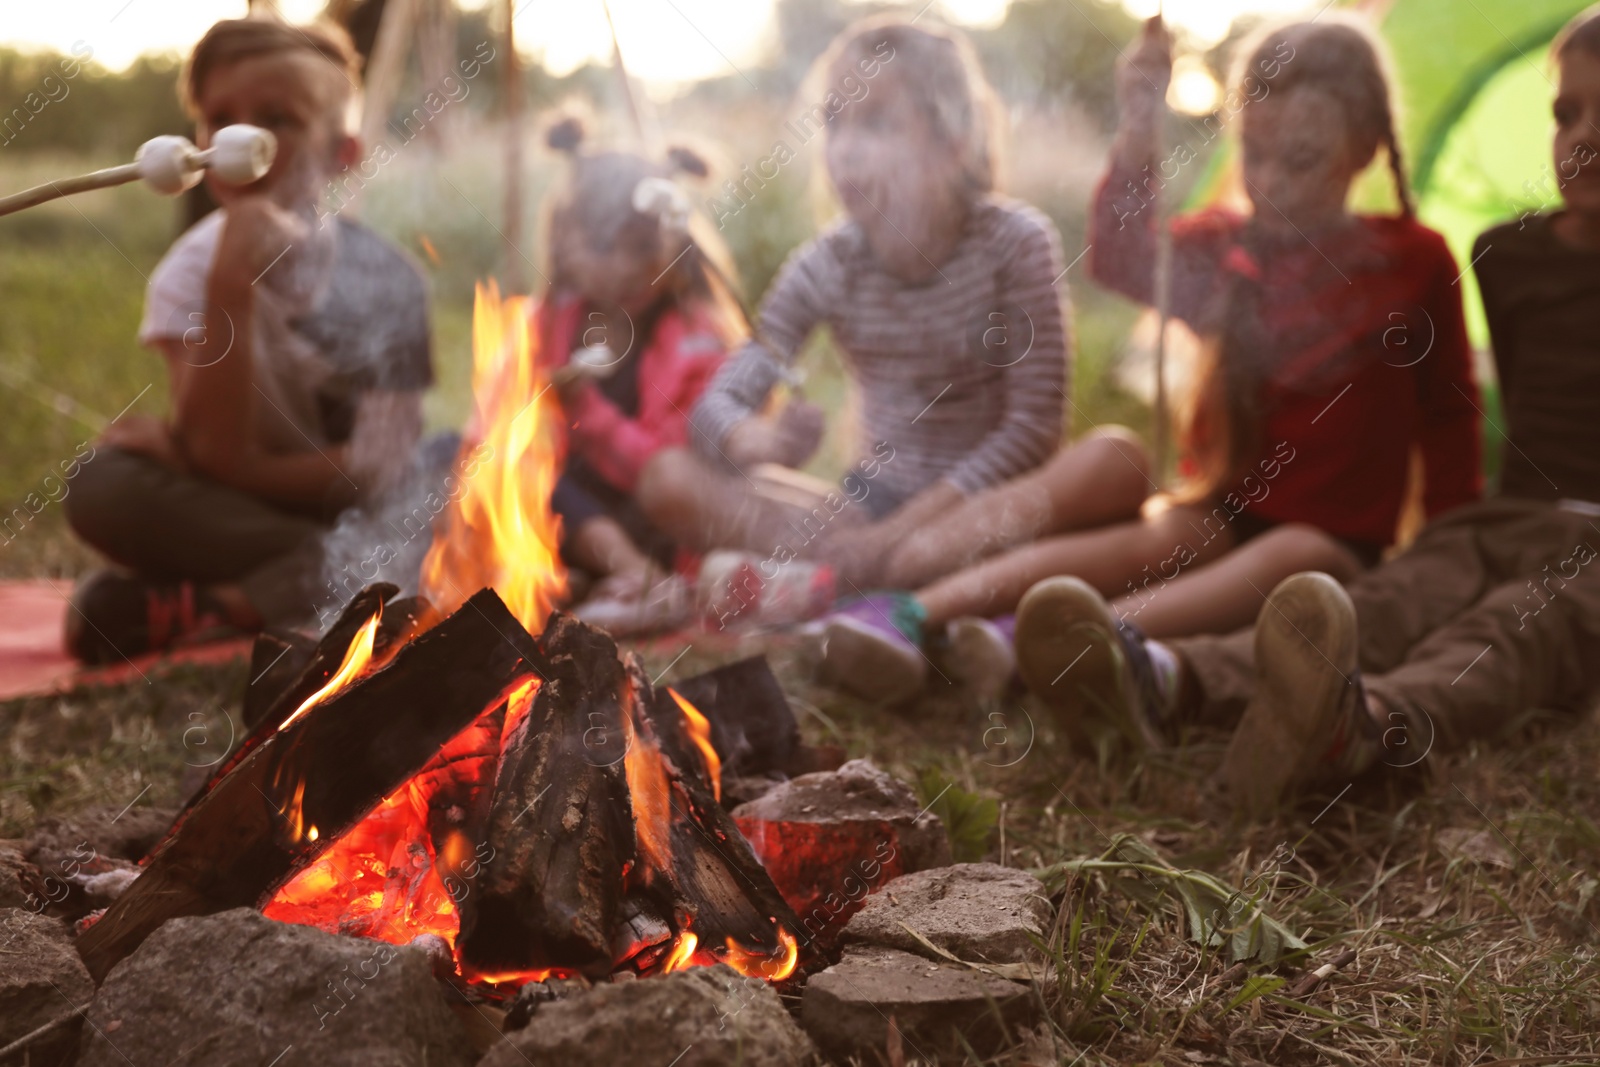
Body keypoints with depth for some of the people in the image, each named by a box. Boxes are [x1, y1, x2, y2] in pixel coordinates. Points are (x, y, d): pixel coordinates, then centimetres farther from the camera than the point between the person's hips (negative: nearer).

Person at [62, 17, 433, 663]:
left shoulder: (382, 276, -14)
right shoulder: (191, 269, -10)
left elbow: (374, 469, -17)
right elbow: (216, 446, -22)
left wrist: (212, 463, -22)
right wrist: (230, 289, -33)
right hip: (234, 510, 0)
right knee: (104, 486, -26)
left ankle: (220, 604, -23)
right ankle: (314, 573, -17)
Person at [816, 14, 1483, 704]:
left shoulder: (1415, 261, 3)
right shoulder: (1224, 247, 8)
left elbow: (1448, 415, 9)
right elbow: (1121, 259, -12)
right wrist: (1139, 135, -27)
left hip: (1335, 537, -2)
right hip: (1223, 511, 2)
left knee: (1288, 558, -35)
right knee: (1151, 542, -30)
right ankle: (911, 617, -49)